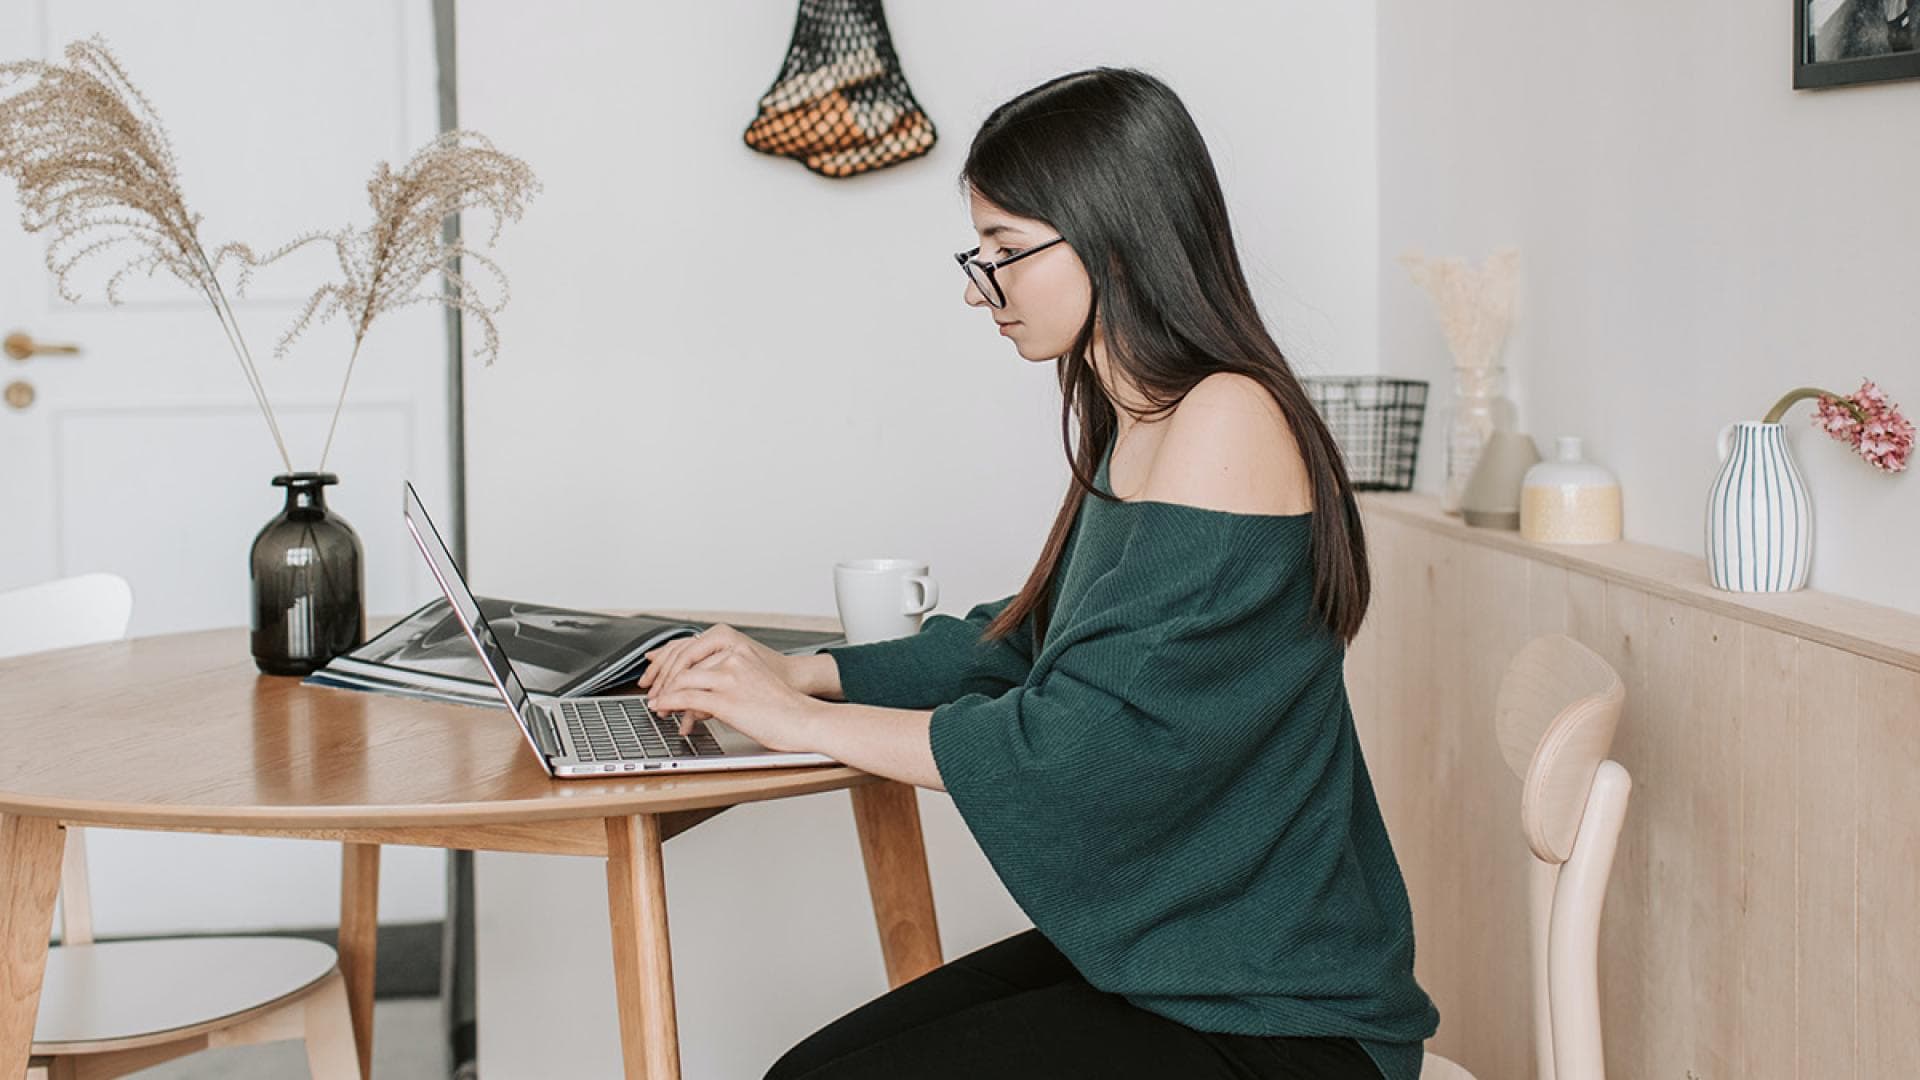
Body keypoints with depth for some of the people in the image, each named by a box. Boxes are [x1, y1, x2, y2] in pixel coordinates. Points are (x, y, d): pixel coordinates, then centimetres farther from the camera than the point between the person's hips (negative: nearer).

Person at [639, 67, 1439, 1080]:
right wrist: (801, 672, 12)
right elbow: (1029, 643, 21)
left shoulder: (1228, 424, -20)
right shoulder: (1131, 427, 10)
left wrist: (807, 721, -14)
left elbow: (1089, 741, -23)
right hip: (1147, 952, 9)